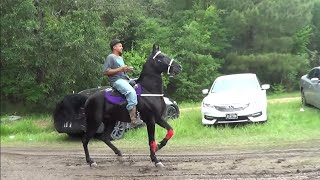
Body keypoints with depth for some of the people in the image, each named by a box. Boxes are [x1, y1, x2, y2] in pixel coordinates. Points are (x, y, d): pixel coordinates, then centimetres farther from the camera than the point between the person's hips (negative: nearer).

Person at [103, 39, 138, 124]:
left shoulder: (121, 58, 26)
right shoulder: (110, 57, -1)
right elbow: (105, 71, -11)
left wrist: (127, 69, 10)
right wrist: (120, 69, -16)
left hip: (125, 79, 10)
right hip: (117, 80, -10)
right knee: (131, 92, -33)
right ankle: (133, 119, -35)